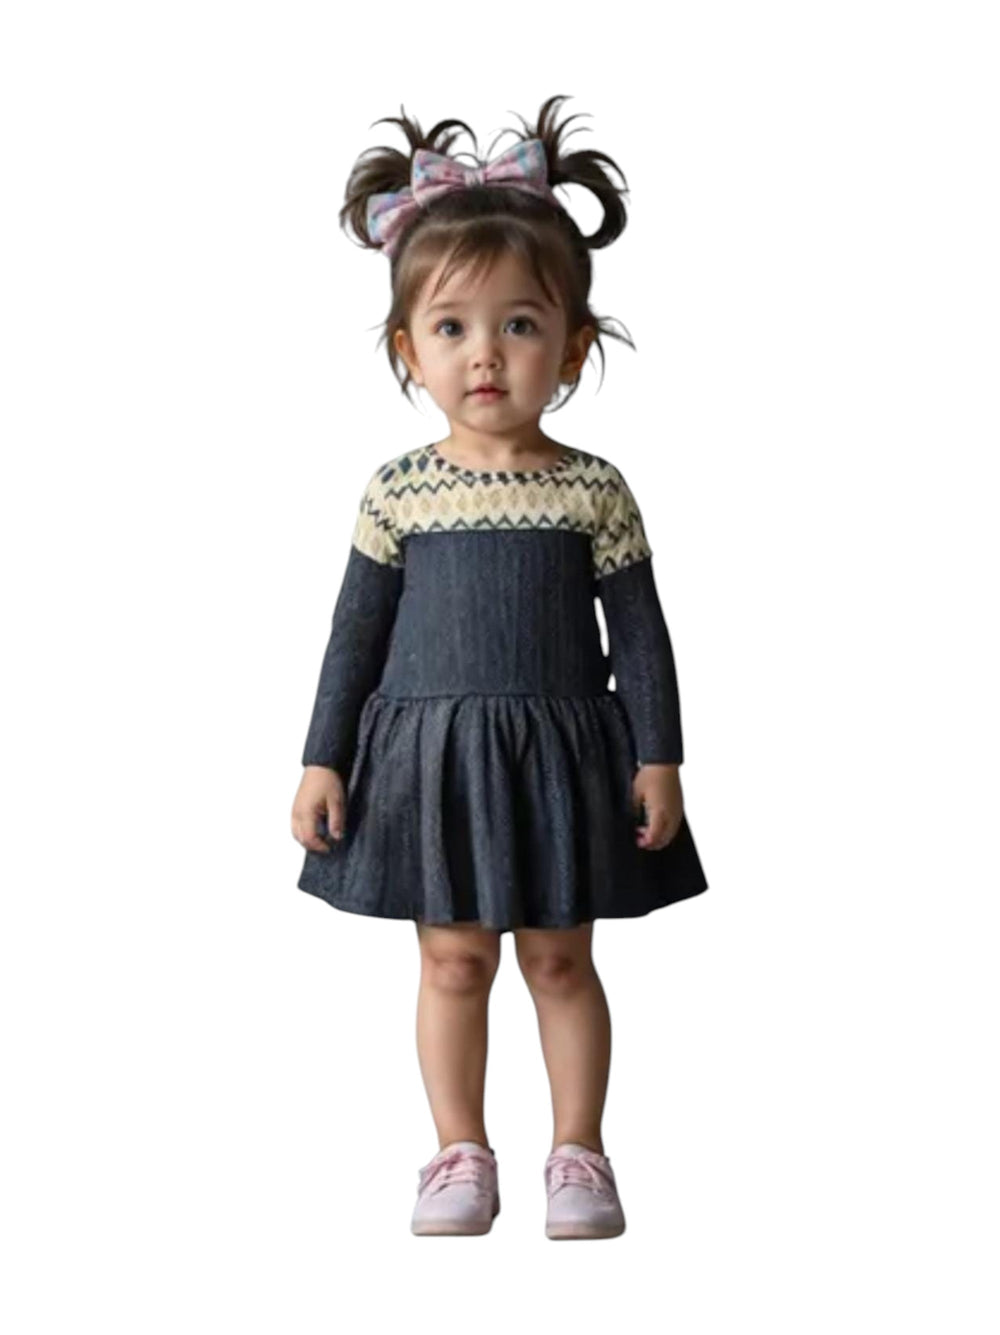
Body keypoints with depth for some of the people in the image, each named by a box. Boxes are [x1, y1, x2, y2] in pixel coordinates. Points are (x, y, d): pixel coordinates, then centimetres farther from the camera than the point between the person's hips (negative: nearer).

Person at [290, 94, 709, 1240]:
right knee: (453, 959, 8)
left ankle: (577, 1150, 22)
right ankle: (461, 1153, 21)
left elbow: (639, 633, 0)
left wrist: (657, 758, -3)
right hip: (430, 755, 1)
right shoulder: (399, 490, -3)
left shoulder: (594, 491, -5)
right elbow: (357, 630, 2)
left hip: (561, 752, -1)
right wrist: (324, 761, 0)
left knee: (560, 959, 8)